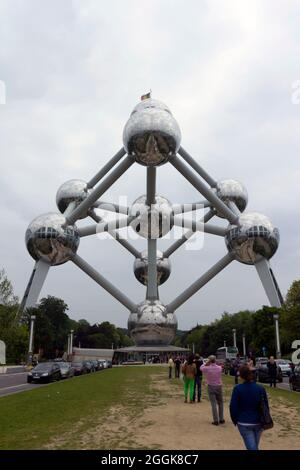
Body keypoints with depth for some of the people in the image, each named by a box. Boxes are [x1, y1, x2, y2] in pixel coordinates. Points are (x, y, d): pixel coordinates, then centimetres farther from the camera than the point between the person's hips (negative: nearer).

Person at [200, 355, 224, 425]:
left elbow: (201, 368, 7)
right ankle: (221, 419, 20)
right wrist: (214, 362, 7)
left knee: (213, 404, 0)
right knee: (220, 403, 15)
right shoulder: (219, 368, -7)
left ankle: (216, 420, 0)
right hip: (218, 386, 2)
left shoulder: (207, 368, -13)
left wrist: (207, 363, 4)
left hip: (211, 387, -2)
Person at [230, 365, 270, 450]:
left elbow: (233, 407, -10)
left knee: (252, 447, 0)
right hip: (258, 423, 3)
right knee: (255, 446, 23)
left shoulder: (237, 389, -14)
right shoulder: (260, 388, -7)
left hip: (244, 423, -3)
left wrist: (235, 420, 6)